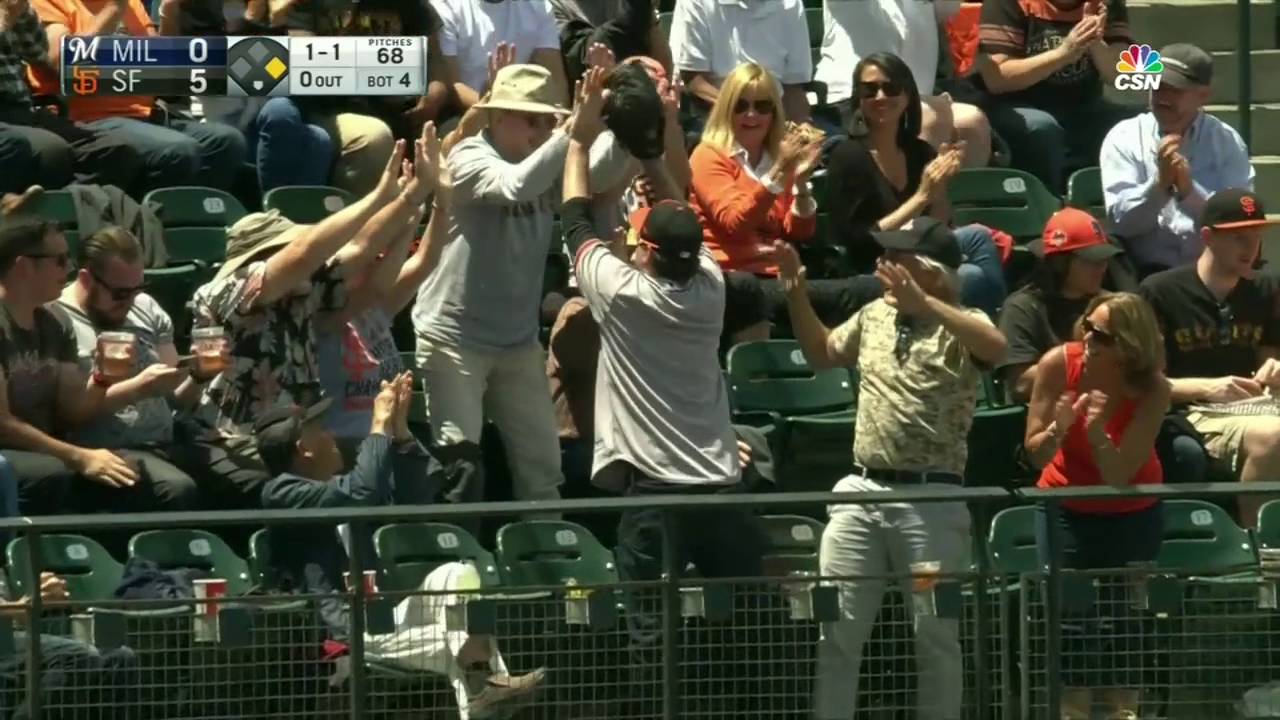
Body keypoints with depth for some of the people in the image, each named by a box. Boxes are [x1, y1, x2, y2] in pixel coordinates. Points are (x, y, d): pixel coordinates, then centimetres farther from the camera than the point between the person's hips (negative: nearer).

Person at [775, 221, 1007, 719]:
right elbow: (821, 353, 30)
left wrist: (924, 304, -32)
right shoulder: (874, 316, 13)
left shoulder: (961, 326, -5)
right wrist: (797, 294, 17)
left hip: (931, 499, -5)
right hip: (860, 492, 5)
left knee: (936, 637, 4)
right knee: (836, 630, 5)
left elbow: (997, 348, -29)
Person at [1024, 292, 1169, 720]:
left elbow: (1120, 477, -27)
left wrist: (1097, 433, -43)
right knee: (1071, 616, -7)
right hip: (1068, 506, 0)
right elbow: (1035, 454, -19)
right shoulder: (1060, 364, -23)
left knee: (1126, 617, -3)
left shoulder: (1153, 390, -25)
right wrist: (1058, 429, -40)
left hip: (1132, 512, 0)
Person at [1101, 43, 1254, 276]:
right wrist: (1159, 183, -20)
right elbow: (1120, 221, -5)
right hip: (1148, 272, -1)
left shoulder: (1227, 142, 6)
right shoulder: (1124, 138, 4)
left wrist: (1190, 191, -18)